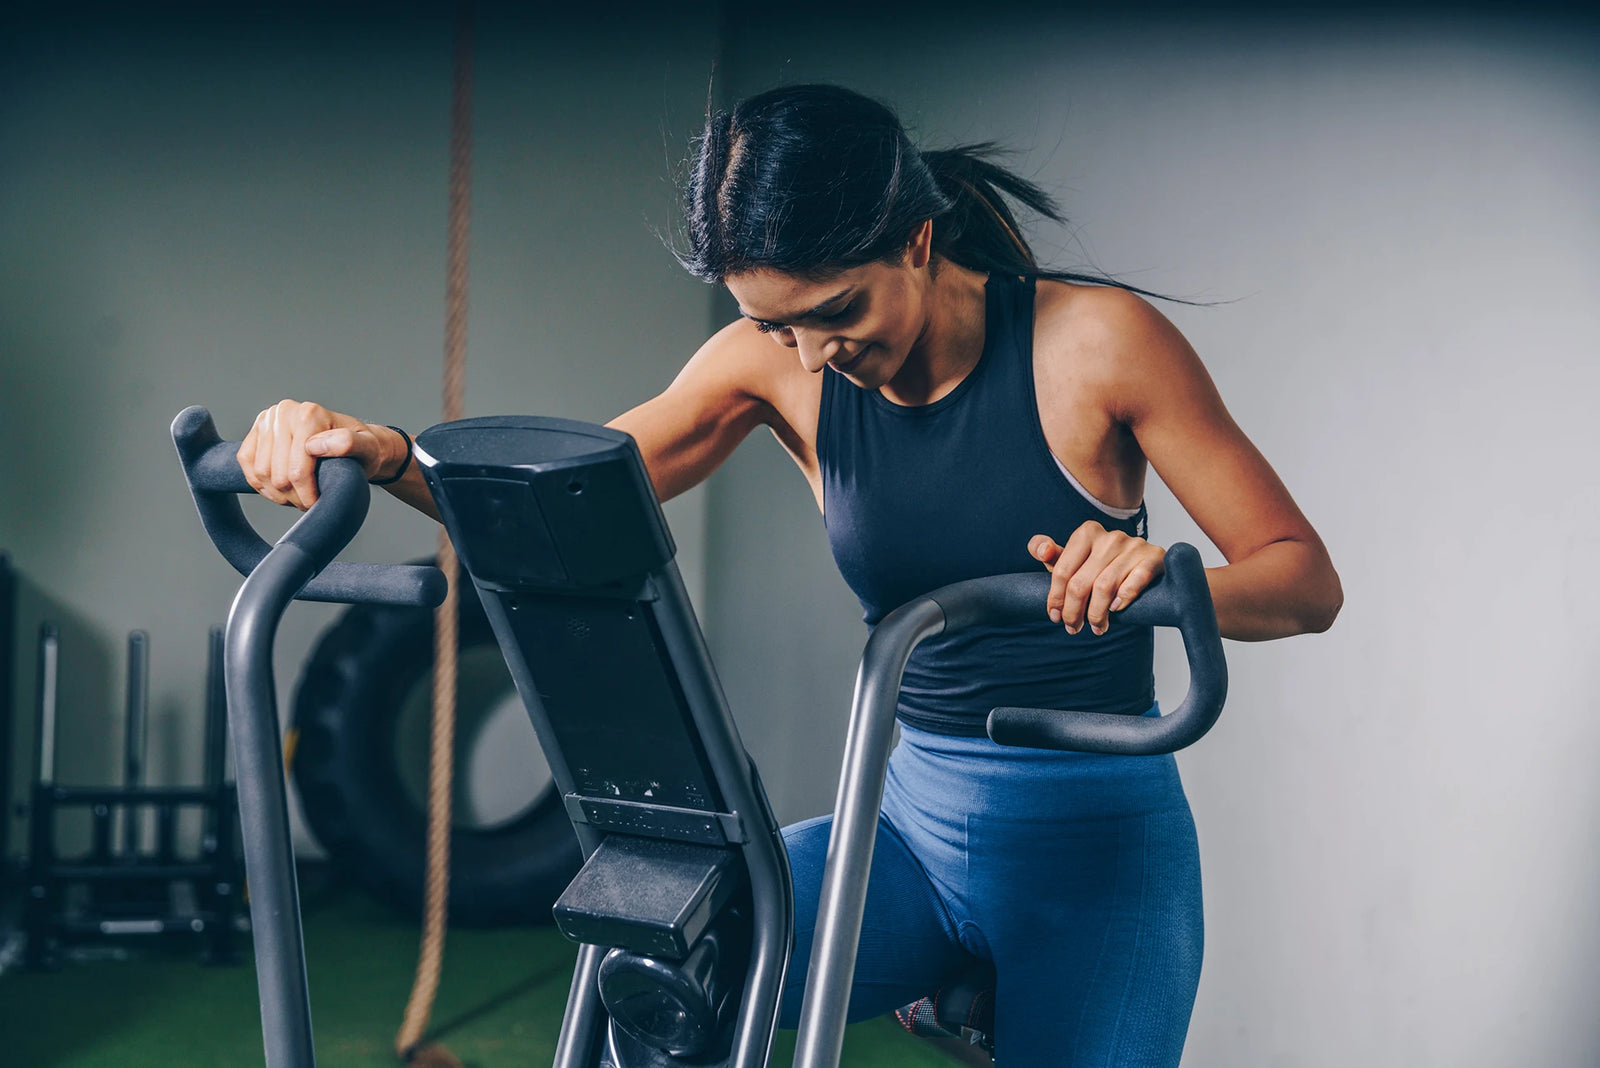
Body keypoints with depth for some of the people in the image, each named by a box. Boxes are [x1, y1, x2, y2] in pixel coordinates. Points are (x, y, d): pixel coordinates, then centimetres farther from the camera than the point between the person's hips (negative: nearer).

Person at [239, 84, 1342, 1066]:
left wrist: (1169, 579, -33)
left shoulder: (1095, 339, -14)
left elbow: (1307, 579, -12)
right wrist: (380, 453, -30)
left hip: (1100, 840, -2)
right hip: (917, 821, 2)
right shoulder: (776, 362, -4)